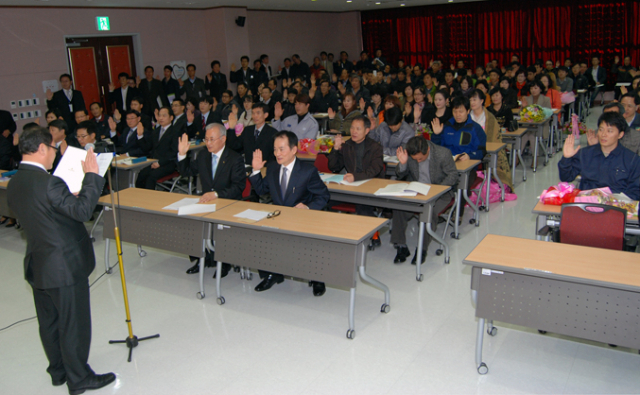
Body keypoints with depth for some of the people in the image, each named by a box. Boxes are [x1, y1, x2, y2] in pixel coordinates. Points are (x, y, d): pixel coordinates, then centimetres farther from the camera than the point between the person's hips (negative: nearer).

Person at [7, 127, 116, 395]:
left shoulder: (13, 185, 3)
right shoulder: (49, 183, -25)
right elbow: (83, 211, -23)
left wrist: (69, 198, 14)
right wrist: (91, 175, -17)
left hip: (37, 267, 9)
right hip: (65, 267, -9)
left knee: (49, 323, 21)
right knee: (74, 324, 6)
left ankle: (58, 371, 38)